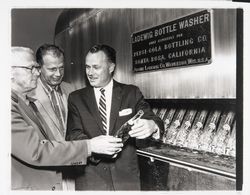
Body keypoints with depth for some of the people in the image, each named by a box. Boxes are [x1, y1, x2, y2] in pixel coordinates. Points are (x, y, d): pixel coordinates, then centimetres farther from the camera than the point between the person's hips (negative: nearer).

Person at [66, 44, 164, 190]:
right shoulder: (76, 98, 2)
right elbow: (73, 134, -6)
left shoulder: (132, 93, 1)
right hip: (89, 179, 0)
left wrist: (152, 125, -30)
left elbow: (152, 120, -6)